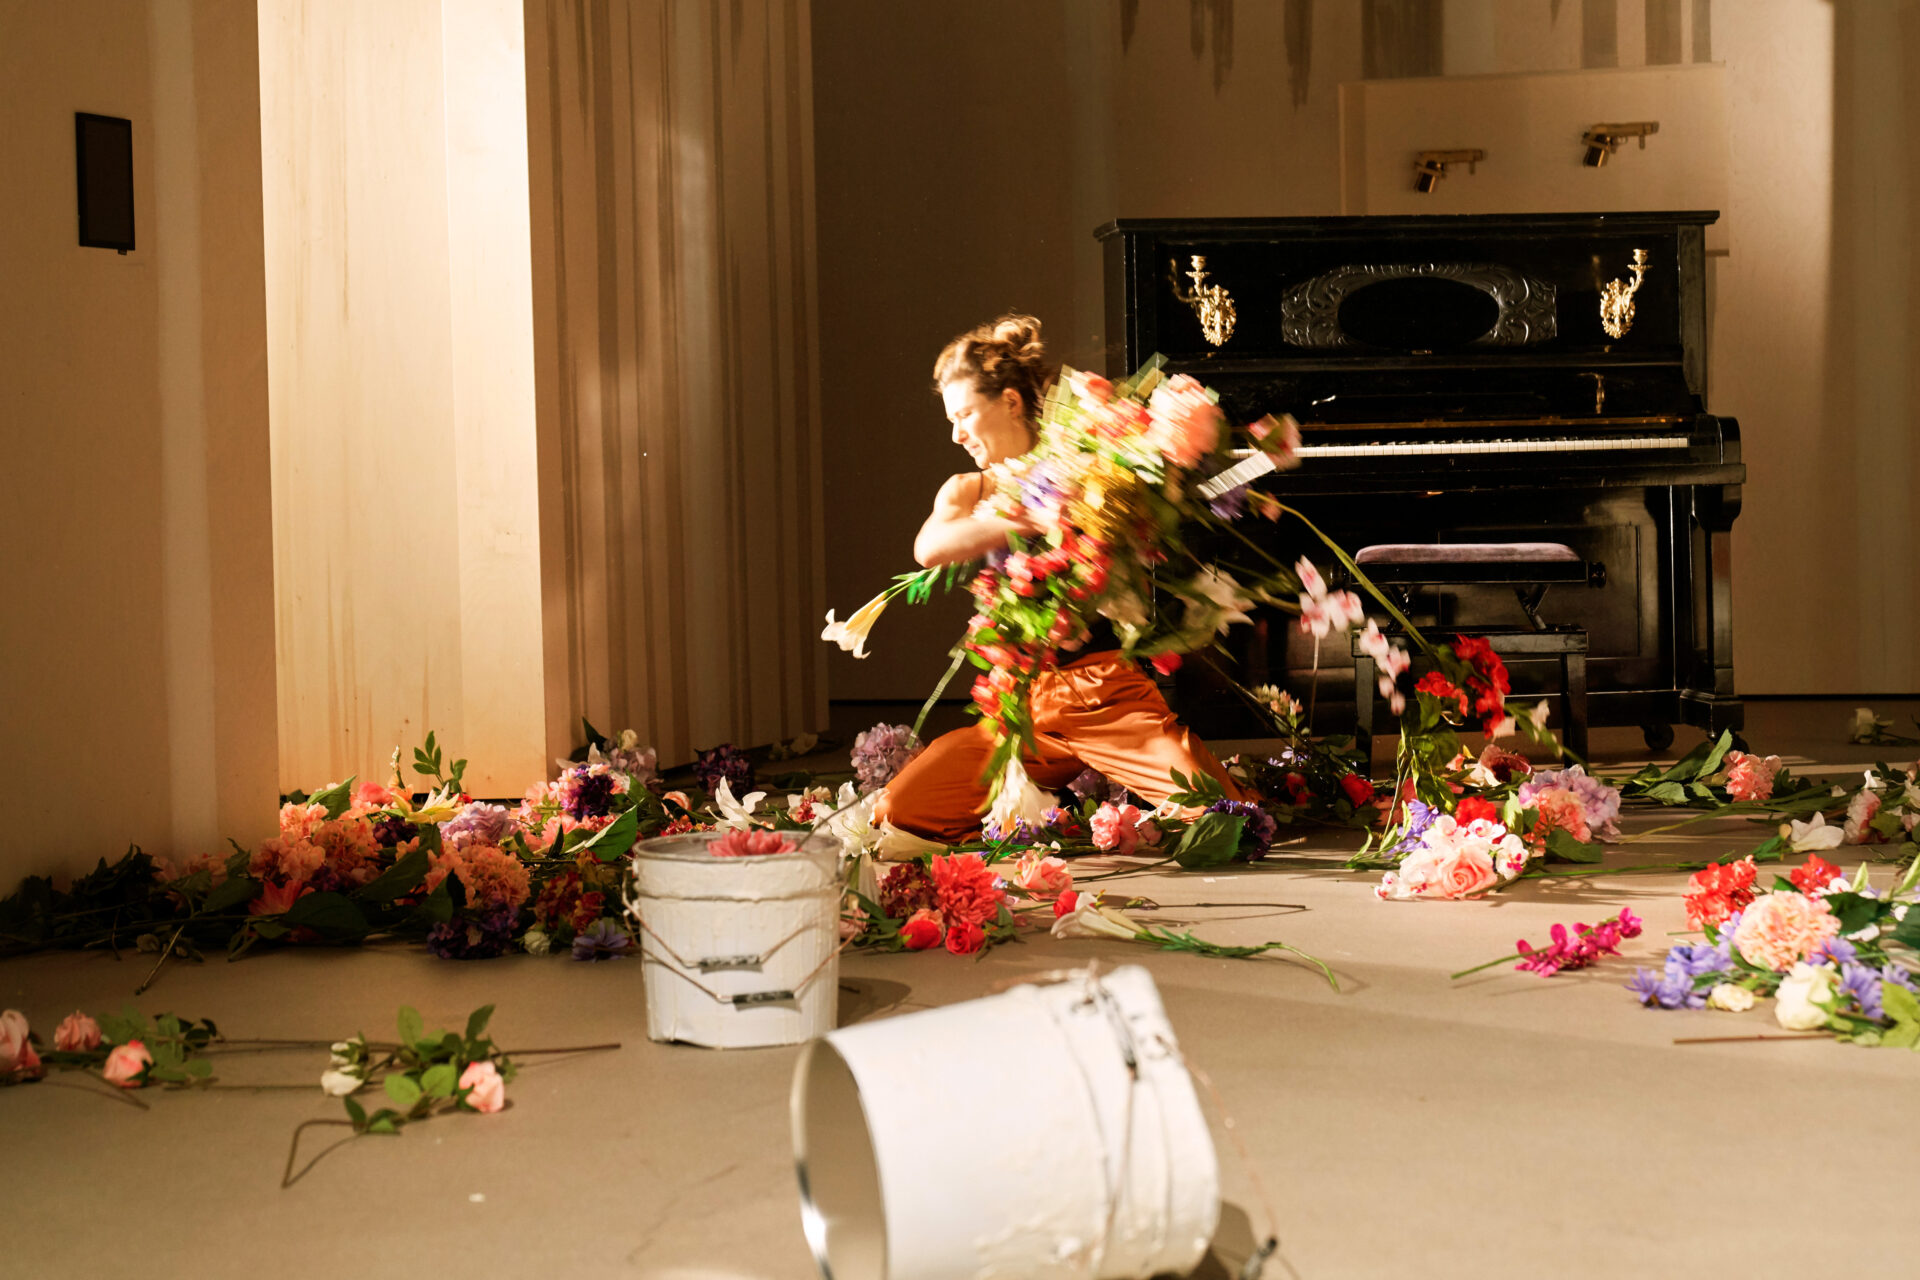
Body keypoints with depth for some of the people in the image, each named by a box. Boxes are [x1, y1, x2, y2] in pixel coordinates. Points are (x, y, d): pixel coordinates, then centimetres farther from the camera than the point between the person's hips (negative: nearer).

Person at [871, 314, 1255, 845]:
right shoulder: (965, 492, 12)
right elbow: (930, 549, -12)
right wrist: (1020, 519, -26)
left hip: (1111, 696, -3)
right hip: (1022, 707, 4)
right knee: (899, 810, -14)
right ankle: (1052, 791, 8)